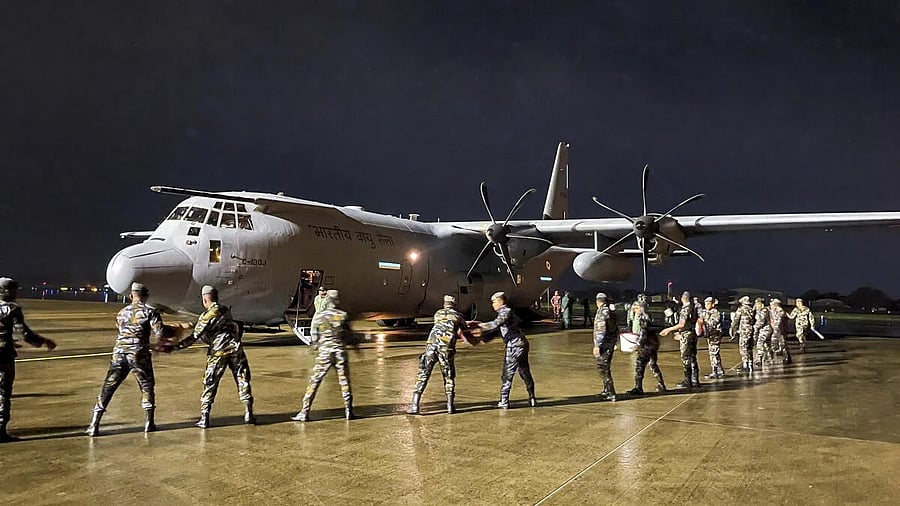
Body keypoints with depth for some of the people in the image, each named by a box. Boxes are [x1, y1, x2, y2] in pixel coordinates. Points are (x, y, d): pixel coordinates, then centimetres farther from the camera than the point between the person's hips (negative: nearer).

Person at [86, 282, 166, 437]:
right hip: (139, 354, -3)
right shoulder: (150, 311, 0)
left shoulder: (121, 313, 15)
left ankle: (94, 425, 8)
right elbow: (159, 333, -9)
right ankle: (148, 423, 13)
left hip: (119, 353, 3)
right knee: (147, 386, 13)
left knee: (108, 388, 10)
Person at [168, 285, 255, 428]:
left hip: (218, 352, -3)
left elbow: (194, 337, -4)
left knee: (210, 384, 7)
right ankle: (249, 414, 9)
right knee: (243, 380, 9)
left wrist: (176, 346, 1)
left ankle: (204, 418, 7)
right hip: (236, 348, 4)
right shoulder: (226, 310, 12)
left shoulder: (206, 316, -3)